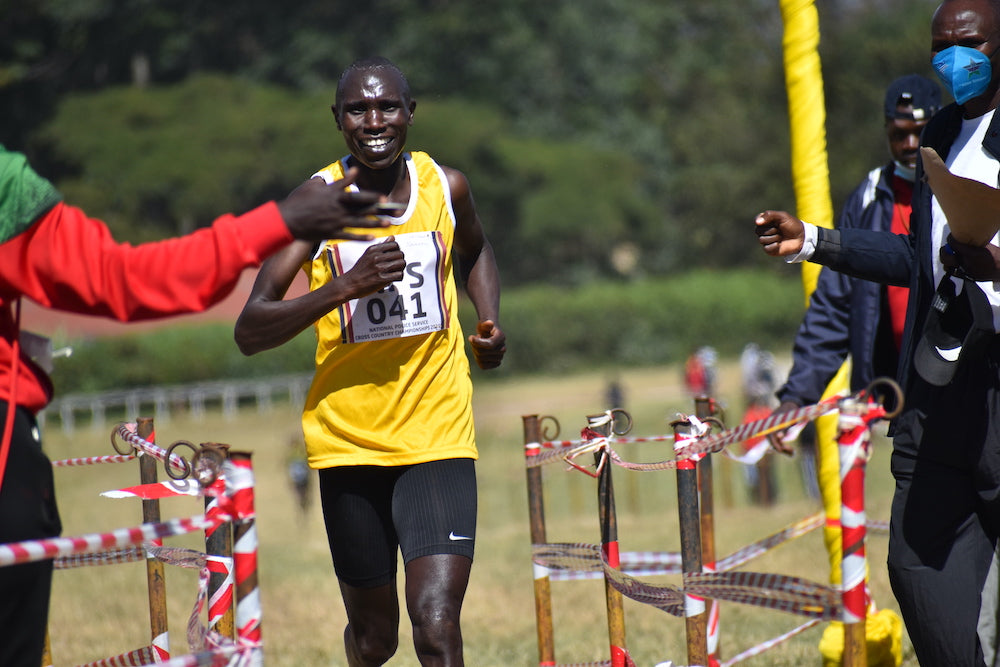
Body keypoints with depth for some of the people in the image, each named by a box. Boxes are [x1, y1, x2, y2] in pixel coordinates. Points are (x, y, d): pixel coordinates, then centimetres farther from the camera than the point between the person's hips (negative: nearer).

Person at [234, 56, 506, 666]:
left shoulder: (444, 186, 1)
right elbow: (250, 332, -14)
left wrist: (491, 320, 7)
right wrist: (345, 285, -26)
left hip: (438, 438, 0)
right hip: (349, 440, 0)